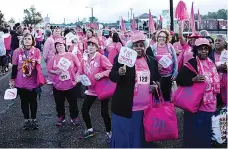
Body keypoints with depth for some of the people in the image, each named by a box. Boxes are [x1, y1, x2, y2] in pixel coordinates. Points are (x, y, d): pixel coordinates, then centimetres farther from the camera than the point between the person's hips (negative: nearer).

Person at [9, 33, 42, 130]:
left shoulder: (37, 51, -6)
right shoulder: (17, 51, -5)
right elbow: (14, 67, 2)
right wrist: (12, 79, 2)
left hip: (33, 82, -1)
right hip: (20, 82, 1)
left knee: (33, 101, 12)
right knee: (24, 101, 13)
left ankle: (34, 119, 27)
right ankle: (26, 120, 27)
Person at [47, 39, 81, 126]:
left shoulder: (71, 55, -2)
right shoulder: (54, 58, 3)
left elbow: (78, 66, 2)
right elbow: (49, 69, 4)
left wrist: (75, 75, -1)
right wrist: (55, 72, -14)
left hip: (71, 84, -1)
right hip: (57, 85, 2)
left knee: (73, 103, 8)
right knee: (59, 103, 10)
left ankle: (74, 117, 25)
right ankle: (61, 117, 28)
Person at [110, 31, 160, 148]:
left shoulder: (152, 60, 8)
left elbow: (157, 78, 20)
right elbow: (112, 77, -8)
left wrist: (156, 85, -1)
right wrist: (119, 73, -29)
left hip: (146, 107, 4)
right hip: (125, 107, -3)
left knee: (141, 136, 17)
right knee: (123, 136, 7)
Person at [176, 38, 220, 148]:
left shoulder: (211, 63, 10)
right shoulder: (191, 63, -10)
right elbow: (179, 80, -14)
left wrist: (217, 102, 20)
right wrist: (194, 79, -28)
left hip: (210, 105, 7)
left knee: (206, 133, 16)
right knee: (194, 133, -1)